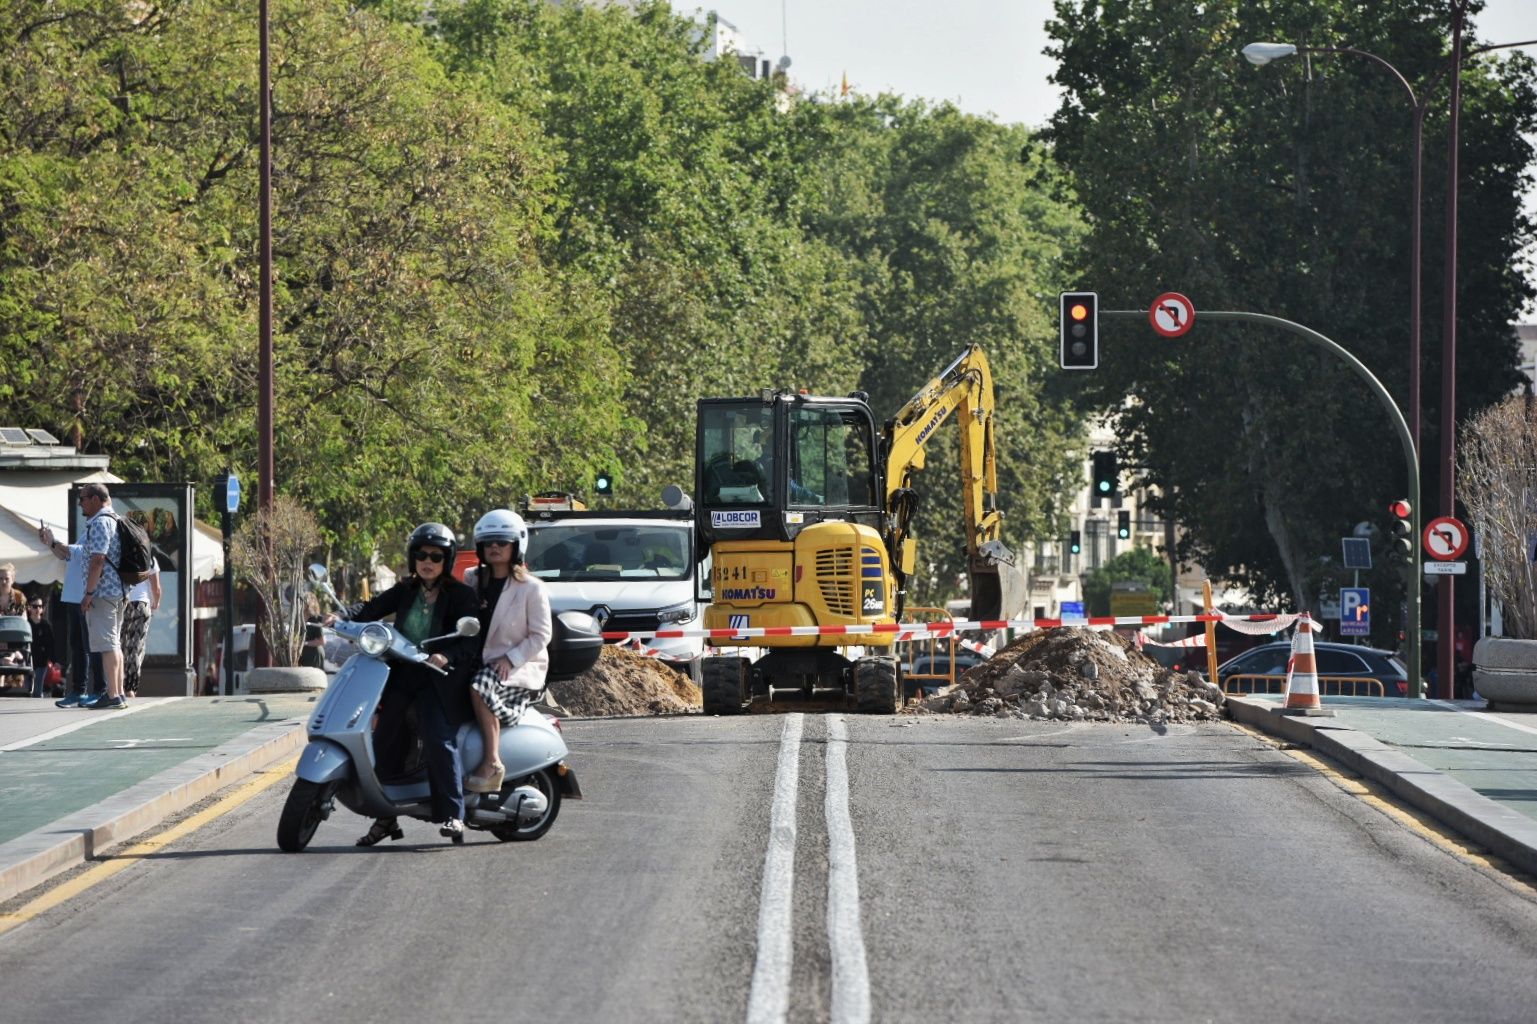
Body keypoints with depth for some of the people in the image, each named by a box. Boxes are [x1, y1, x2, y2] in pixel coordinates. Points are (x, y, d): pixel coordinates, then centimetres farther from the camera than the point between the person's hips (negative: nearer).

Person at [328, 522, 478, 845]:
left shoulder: (461, 596, 0)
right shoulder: (405, 591, 15)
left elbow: (471, 639, -9)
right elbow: (374, 609, 5)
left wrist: (447, 656, -27)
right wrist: (343, 620, -13)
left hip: (438, 677, -5)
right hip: (402, 673, 5)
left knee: (439, 740, -21)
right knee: (384, 741, 0)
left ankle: (452, 815, -21)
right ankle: (384, 818, 10)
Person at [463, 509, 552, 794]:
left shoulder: (531, 588, -3)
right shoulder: (473, 580, 13)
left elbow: (541, 635, -5)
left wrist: (510, 659, -18)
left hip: (519, 667, -6)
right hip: (478, 663, 6)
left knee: (480, 686, -36)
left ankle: (492, 763, -34)